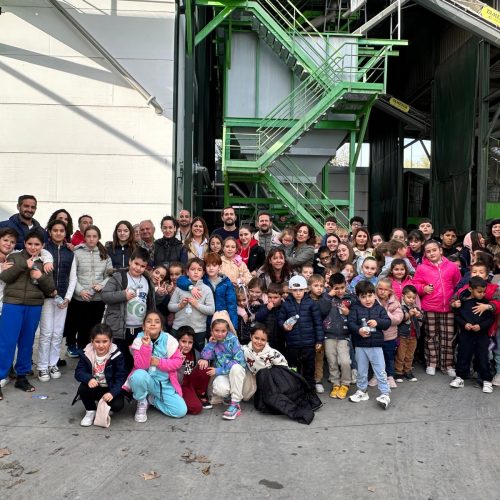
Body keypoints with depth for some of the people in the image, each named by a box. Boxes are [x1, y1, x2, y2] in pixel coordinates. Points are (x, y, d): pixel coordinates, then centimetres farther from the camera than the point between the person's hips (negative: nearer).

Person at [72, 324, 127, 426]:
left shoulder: (116, 355, -17)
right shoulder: (87, 354, -10)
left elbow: (121, 378, -17)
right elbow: (78, 372, -14)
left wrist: (112, 393, -32)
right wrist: (89, 379, -36)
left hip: (110, 390, -2)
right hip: (94, 387, 2)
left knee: (118, 405, -25)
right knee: (82, 389, -28)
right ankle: (90, 411, 1)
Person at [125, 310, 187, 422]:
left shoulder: (168, 339, -7)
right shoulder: (139, 340, -9)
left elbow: (178, 361, -7)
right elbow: (141, 366, -18)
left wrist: (159, 362, -17)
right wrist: (146, 346, -29)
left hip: (165, 383, 1)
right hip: (146, 380, -1)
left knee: (181, 411, -15)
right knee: (138, 375, -37)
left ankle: (152, 399, 11)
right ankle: (142, 403, -6)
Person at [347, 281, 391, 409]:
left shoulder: (379, 308, 2)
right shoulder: (355, 308, -2)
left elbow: (387, 322, -3)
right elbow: (350, 322, -11)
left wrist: (377, 322, -21)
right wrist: (358, 330, -28)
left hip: (376, 345, 0)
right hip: (360, 346, 0)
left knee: (381, 371, 1)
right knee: (361, 371, 13)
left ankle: (385, 394, 9)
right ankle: (362, 391, 29)